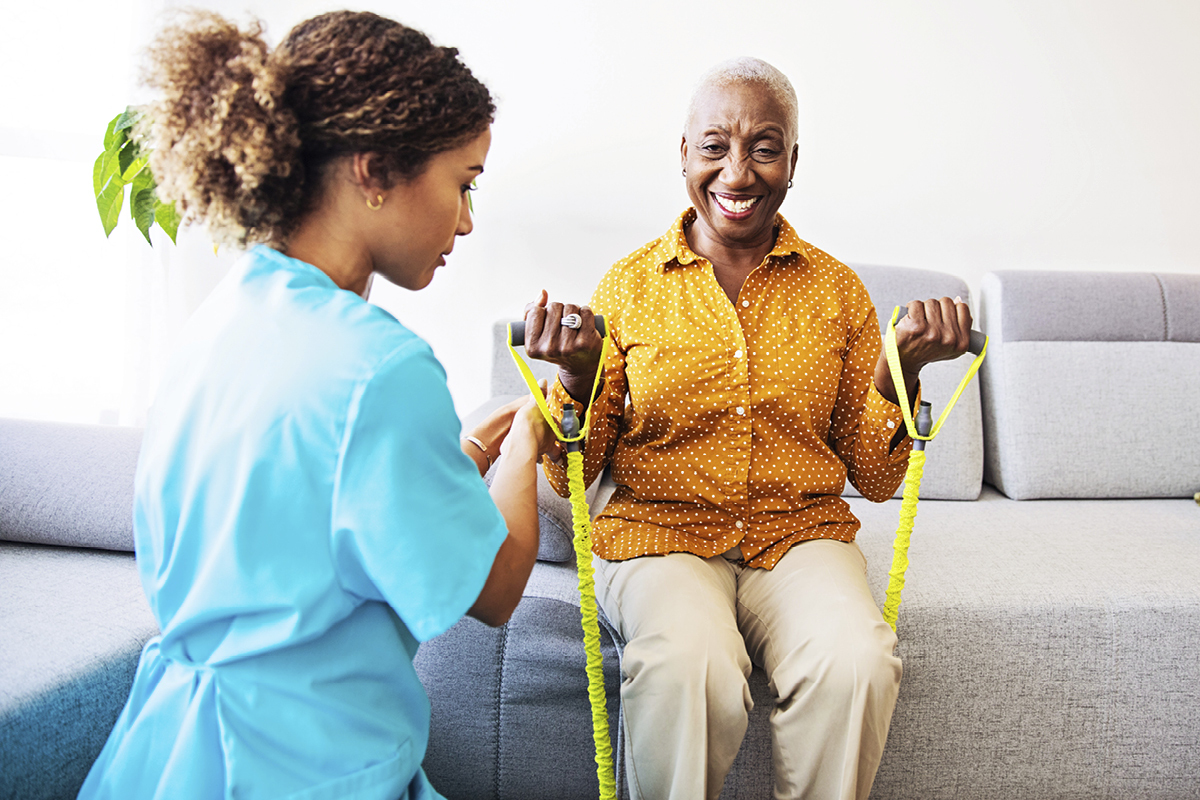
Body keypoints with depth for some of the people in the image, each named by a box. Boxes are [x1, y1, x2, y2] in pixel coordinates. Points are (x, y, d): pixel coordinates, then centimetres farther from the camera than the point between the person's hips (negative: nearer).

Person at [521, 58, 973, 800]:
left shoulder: (836, 288, 7)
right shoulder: (630, 284, 3)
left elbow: (875, 479, 7)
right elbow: (573, 477, 3)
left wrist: (900, 369, -10)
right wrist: (579, 373, -16)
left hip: (801, 535, 2)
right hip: (659, 532, -1)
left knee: (857, 663, -29)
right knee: (688, 668, -32)